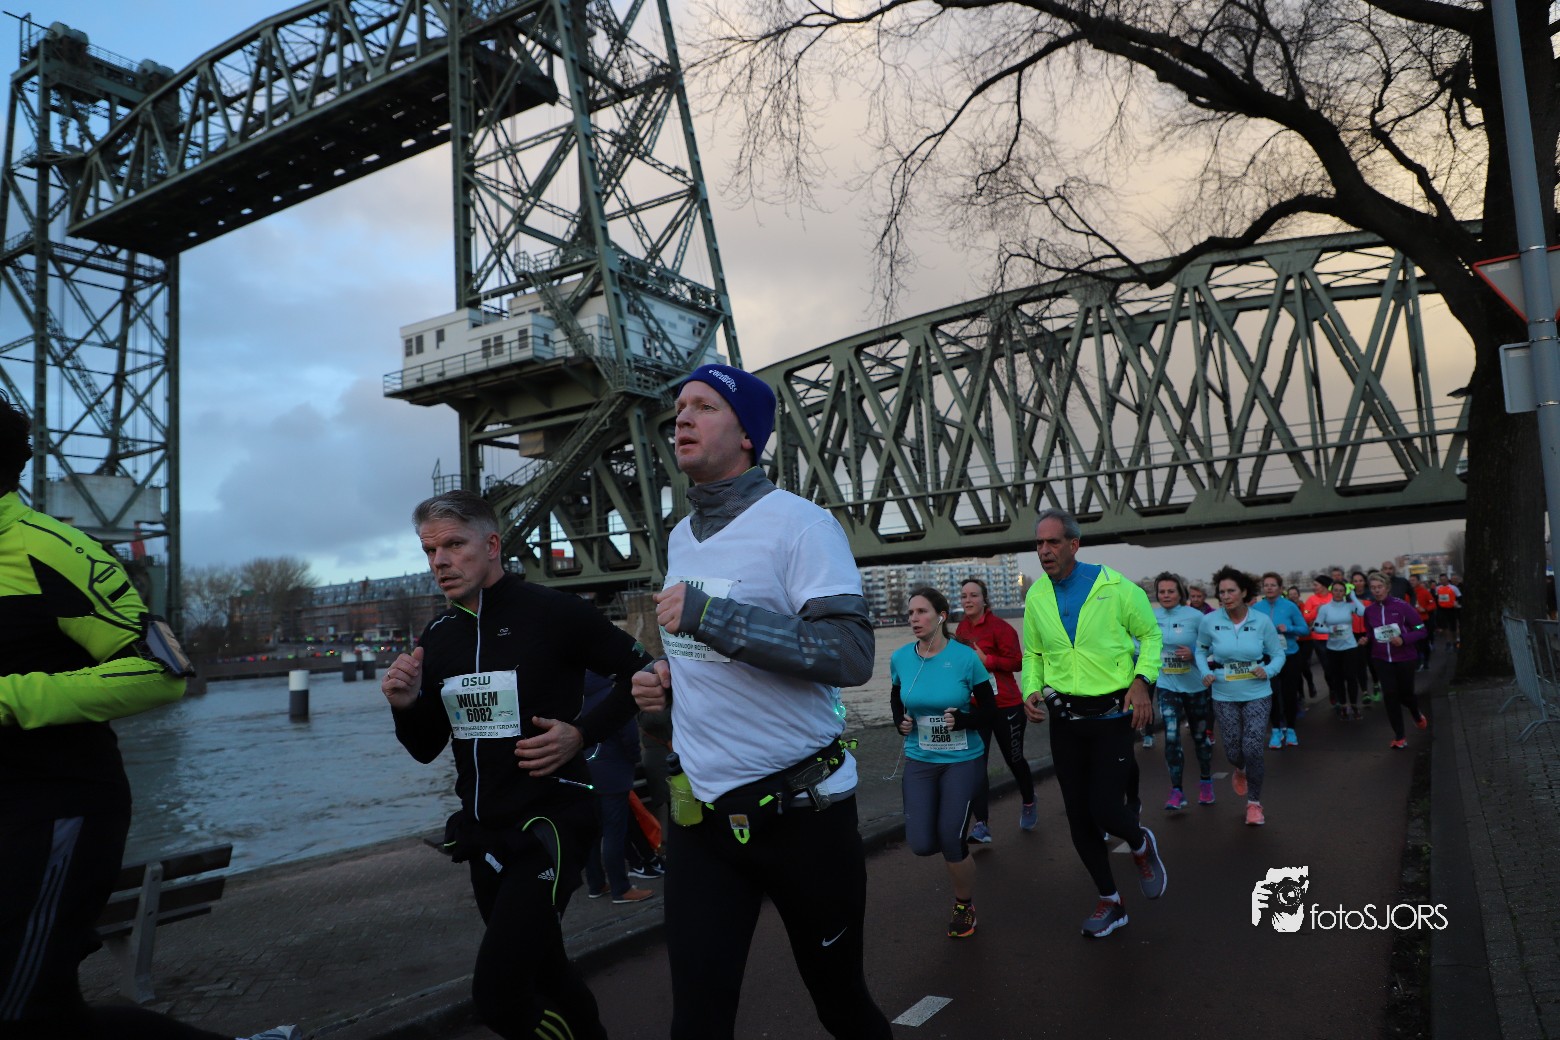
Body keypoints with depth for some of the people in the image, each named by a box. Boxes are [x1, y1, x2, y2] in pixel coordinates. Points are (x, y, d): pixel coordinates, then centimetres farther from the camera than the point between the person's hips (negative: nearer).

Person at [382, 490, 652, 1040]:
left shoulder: (554, 612, -13)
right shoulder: (437, 636, 6)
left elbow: (640, 674, -4)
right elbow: (427, 748, 13)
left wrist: (583, 733, -16)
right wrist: (406, 705, -7)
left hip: (549, 824, -7)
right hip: (483, 833, 7)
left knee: (498, 994, -15)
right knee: (544, 972, 21)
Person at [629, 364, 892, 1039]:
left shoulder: (798, 522, -12)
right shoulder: (681, 536, 11)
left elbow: (851, 655, -23)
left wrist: (709, 614, -26)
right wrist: (669, 679, 3)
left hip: (800, 810, -5)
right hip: (701, 815, 6)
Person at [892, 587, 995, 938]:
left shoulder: (966, 658, -13)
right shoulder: (900, 658, -4)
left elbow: (989, 709, -4)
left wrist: (963, 721, -22)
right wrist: (900, 719, -4)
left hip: (963, 760, -3)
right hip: (919, 761, 3)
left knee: (950, 841, -6)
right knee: (921, 844, -6)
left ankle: (965, 906, 24)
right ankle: (957, 848, 33)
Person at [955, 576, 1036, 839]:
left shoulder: (1000, 627, -14)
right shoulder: (962, 628, 5)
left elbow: (1017, 661, -19)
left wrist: (985, 660, -27)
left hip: (1005, 706, -5)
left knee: (1014, 760, 14)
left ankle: (1029, 805, 42)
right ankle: (981, 826, -4)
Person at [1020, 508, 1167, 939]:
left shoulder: (1113, 586, -11)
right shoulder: (1036, 596, 1)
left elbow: (1150, 633, 1)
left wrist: (1142, 681, -13)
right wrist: (1031, 691, -4)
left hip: (1111, 714, -4)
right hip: (1064, 719, 4)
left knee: (1104, 809, -10)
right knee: (1078, 818, 9)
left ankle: (1141, 845, 28)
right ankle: (1110, 903, 30)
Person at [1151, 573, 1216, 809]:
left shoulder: (1195, 616, -12)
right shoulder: (1152, 618, -4)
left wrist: (1194, 654, -23)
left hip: (1195, 685, -1)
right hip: (1167, 685, 1)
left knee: (1200, 735, 14)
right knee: (1171, 737, -10)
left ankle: (1205, 783, 34)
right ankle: (1176, 791, -1)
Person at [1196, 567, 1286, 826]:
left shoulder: (1262, 621, -9)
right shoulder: (1210, 622, -9)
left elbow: (1278, 654, 2)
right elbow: (1200, 650, 8)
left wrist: (1268, 671, -17)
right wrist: (1205, 673, -7)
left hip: (1257, 694, -1)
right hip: (1224, 697, 1)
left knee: (1252, 748, -9)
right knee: (1233, 750, 8)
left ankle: (1254, 803, 13)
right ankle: (1240, 770, 48)